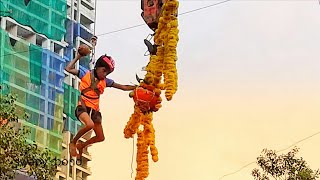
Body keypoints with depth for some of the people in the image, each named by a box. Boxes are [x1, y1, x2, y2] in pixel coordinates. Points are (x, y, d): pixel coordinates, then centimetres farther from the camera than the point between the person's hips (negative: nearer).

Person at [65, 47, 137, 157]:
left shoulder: (105, 81, 7)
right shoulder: (86, 75, -2)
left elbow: (124, 87, 7)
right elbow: (68, 69, -3)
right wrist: (78, 57, -2)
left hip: (94, 110, 6)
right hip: (83, 107, -6)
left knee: (100, 138, 4)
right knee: (90, 124, -36)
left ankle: (81, 146, 31)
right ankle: (73, 143, -14)